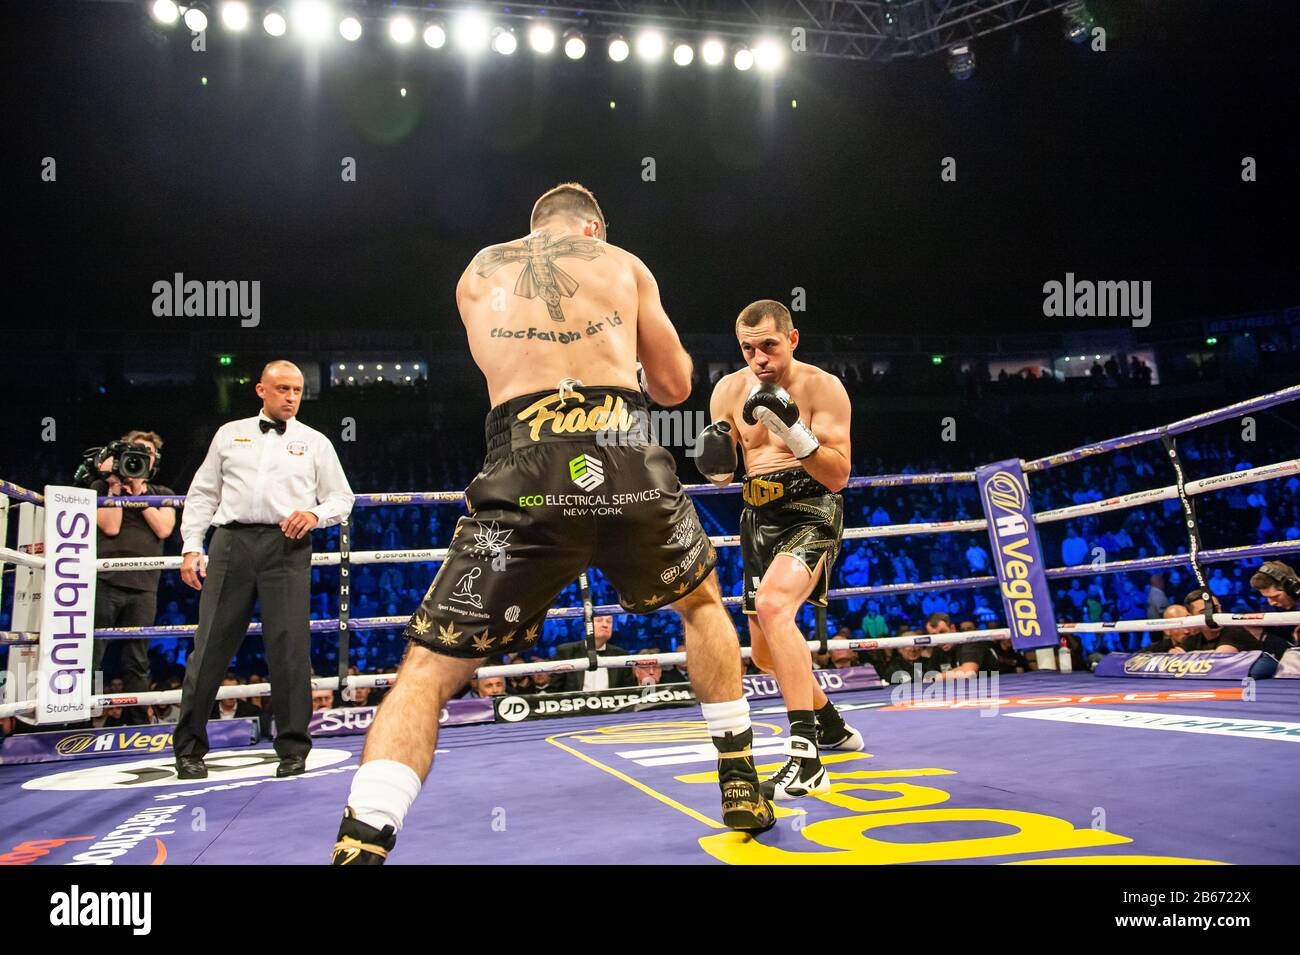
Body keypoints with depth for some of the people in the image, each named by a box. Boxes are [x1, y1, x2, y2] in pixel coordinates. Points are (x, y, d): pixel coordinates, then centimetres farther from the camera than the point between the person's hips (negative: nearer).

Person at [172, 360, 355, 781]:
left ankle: (293, 748, 7)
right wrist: (190, 547, 6)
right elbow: (202, 494, 16)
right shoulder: (230, 435, 17)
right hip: (231, 543, 1)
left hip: (287, 548, -1)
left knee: (289, 647, -4)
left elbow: (341, 497, 15)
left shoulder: (315, 442, 15)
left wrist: (315, 514, -6)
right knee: (210, 644, 1)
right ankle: (189, 747, 12)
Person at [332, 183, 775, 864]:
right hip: (628, 461, 1)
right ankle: (742, 790, 33)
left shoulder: (477, 275, 23)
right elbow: (674, 387, 25)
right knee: (702, 602, 31)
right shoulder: (622, 263, 20)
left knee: (428, 672, 9)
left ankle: (359, 847, -10)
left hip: (525, 475, -1)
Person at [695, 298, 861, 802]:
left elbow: (838, 476, -16)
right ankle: (832, 726, 42)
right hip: (758, 517, 7)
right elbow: (721, 474, 9)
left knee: (772, 606, -33)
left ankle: (805, 759, -31)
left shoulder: (823, 387, -12)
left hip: (811, 511, -6)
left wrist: (793, 429, -29)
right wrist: (717, 462, -15)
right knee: (766, 652, 14)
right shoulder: (729, 390, 2)